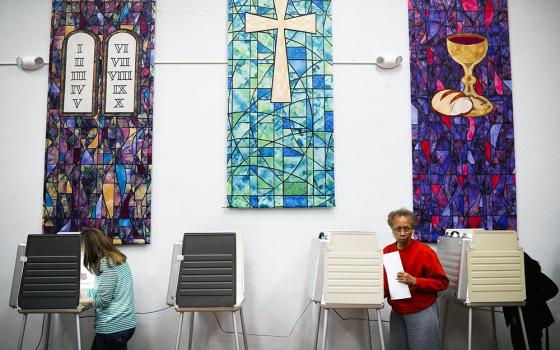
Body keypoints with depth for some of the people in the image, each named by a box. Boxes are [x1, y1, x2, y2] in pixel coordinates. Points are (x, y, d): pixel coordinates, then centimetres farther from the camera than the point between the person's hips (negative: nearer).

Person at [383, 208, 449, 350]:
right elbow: (383, 281, 10)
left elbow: (442, 282, -10)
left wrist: (414, 281, -21)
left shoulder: (424, 251, -13)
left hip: (422, 313, -4)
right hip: (397, 313, 4)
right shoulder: (386, 252, -1)